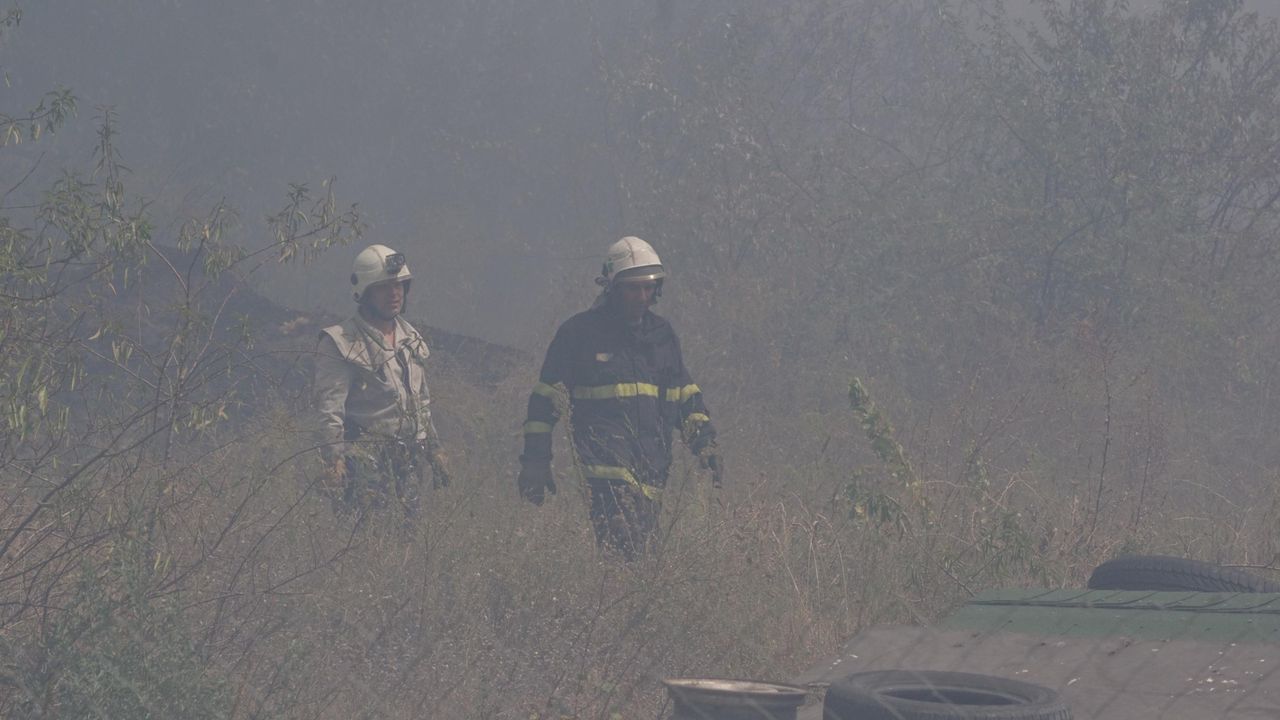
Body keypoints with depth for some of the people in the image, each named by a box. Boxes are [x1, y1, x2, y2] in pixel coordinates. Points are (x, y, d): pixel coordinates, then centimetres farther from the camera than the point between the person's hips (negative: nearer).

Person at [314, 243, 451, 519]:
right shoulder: (340, 344, -6)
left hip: (409, 458, 7)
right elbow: (330, 408, -12)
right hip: (367, 459, -7)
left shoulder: (412, 339, 16)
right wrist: (334, 460, -20)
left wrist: (434, 449, 24)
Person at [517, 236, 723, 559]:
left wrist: (706, 445, 9)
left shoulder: (662, 335, 17)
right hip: (606, 468, -5)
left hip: (652, 472, 5)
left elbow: (686, 397, 23)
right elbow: (545, 398, 6)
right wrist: (535, 460, 1)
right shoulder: (579, 332, 2)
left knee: (644, 553, 3)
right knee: (623, 551, -22)